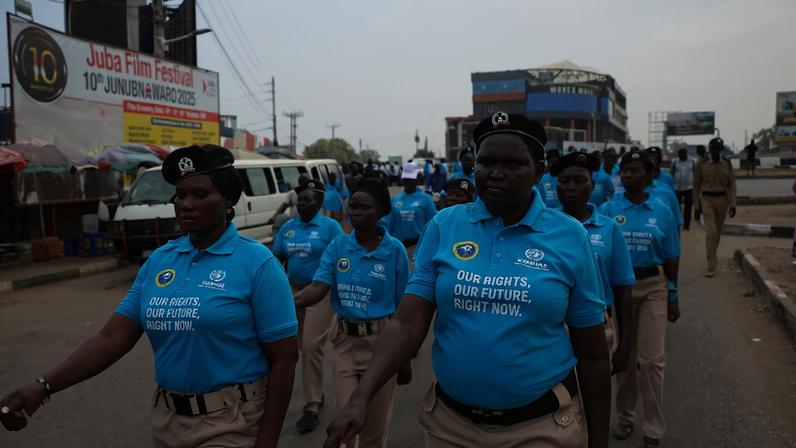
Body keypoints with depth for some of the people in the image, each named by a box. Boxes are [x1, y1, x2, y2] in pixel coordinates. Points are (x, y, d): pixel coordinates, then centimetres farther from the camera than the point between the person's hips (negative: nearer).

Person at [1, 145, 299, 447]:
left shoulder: (258, 263, -14)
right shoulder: (159, 260, 3)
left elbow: (283, 359, -14)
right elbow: (113, 337, 0)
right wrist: (43, 387, -12)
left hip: (232, 423, -5)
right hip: (167, 418, 6)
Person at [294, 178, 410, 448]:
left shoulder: (395, 250, -8)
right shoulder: (338, 246, -1)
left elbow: (404, 308, -4)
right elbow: (317, 288, -12)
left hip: (381, 341, -2)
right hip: (345, 340, 2)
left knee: (375, 424, 13)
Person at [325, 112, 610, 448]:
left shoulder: (569, 237, -6)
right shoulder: (443, 226, -4)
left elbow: (592, 354, -1)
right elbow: (407, 323, -9)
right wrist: (360, 398, -22)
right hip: (449, 420, 2)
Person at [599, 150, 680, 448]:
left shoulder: (662, 211, -1)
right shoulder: (608, 210, -4)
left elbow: (671, 258, 4)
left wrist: (673, 295, 3)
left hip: (653, 287, 0)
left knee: (651, 358, -2)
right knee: (624, 355, 14)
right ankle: (625, 417, 32)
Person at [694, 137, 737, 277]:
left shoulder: (727, 165, 1)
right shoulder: (702, 165, -4)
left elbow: (731, 185, 1)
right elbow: (696, 185, 5)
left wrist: (732, 204, -6)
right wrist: (698, 203, 5)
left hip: (722, 199, 3)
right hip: (706, 199, -3)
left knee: (718, 232, 15)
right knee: (711, 231, -14)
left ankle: (712, 257, 39)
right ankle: (711, 266, -10)